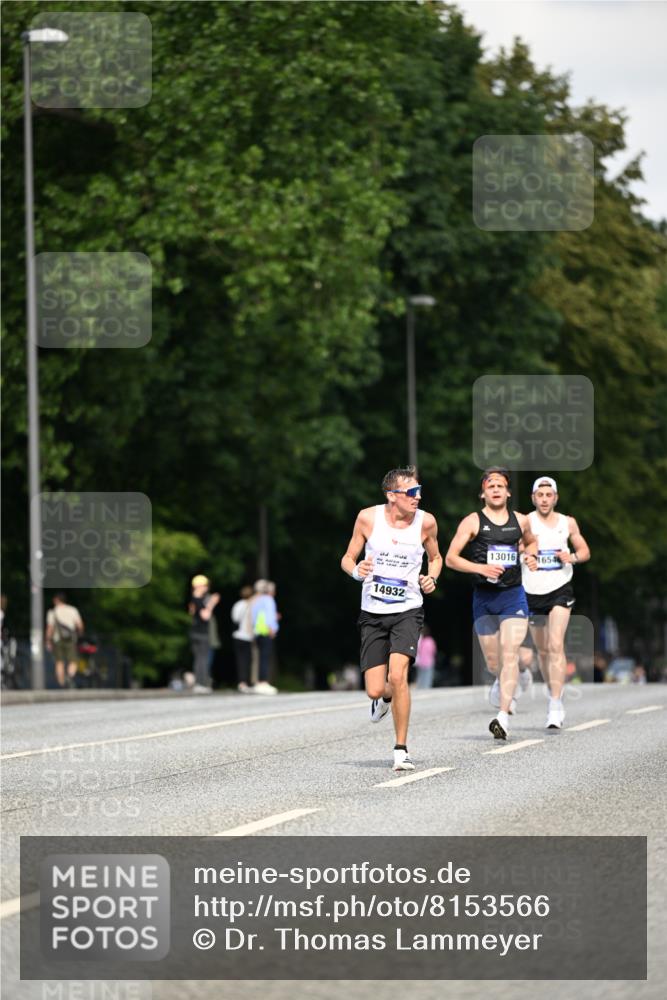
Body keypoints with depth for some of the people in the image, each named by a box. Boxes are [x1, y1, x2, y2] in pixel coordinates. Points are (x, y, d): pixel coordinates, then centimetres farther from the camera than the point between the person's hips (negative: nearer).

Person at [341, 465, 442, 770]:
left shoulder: (426, 522, -4)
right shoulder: (368, 517, -6)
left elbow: (435, 557, 15)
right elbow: (347, 558, 4)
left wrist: (431, 578, -6)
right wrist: (356, 570, -18)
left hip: (407, 611, -1)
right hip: (373, 614, 1)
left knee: (397, 676, -22)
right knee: (375, 690, -1)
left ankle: (401, 749, -8)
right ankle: (385, 697, 40)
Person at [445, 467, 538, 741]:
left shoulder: (520, 521, 8)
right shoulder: (473, 521, -1)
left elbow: (531, 541, 30)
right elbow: (450, 558, -4)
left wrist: (531, 555, 7)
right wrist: (480, 568, -18)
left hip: (513, 595, 0)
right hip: (484, 597, 0)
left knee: (510, 654, -16)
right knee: (493, 662, 7)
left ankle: (503, 716, -20)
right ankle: (507, 688, 42)